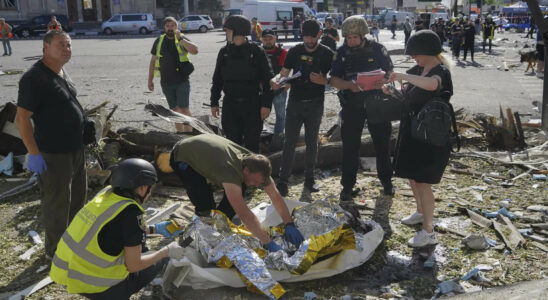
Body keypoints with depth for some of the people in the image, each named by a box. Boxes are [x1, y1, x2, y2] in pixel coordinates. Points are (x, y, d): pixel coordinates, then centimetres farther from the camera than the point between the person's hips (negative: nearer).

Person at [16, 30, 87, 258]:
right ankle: (55, 249, 19)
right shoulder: (34, 77, -19)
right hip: (53, 154, -9)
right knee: (57, 202, 2)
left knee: (78, 196, 21)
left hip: (75, 149, 9)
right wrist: (34, 153, -22)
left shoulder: (61, 73, 9)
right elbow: (22, 117, -20)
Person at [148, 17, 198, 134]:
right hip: (166, 83, 4)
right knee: (175, 109, 11)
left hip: (182, 81, -4)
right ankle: (180, 133, 21)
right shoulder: (159, 41, 9)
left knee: (184, 108, -7)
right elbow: (153, 61, 15)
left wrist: (180, 38, -26)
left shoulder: (182, 39, -1)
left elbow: (195, 50, -20)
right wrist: (150, 80, 13)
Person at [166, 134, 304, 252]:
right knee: (206, 206, -22)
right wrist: (269, 244, -47)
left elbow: (275, 196, -13)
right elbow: (244, 214, -48)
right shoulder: (230, 171, -44)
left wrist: (289, 225, -22)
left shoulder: (256, 164, -21)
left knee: (240, 188, -1)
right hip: (182, 158, -7)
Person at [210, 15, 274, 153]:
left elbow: (268, 79, -5)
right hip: (230, 104, 4)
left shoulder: (256, 52, -5)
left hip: (252, 105, -3)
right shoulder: (224, 52, 6)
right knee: (233, 142, 9)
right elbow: (217, 79, 13)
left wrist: (266, 104, -11)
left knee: (252, 143, 4)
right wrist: (214, 103, 9)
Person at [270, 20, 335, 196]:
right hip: (295, 102, 0)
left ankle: (309, 179, 22)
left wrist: (322, 80, -21)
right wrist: (277, 81, -19)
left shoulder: (327, 54, 0)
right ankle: (283, 180, 4)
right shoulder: (295, 51, 4)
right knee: (290, 142, -1)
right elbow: (284, 73, 4)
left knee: (312, 142, 9)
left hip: (315, 104, 0)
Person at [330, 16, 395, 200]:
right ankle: (347, 186, 12)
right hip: (352, 106, 0)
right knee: (350, 145, 1)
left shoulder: (377, 49, -2)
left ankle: (386, 181, 28)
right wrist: (349, 85, -22)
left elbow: (390, 72, 4)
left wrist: (383, 81, -19)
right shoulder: (342, 52, 0)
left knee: (382, 143, 10)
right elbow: (334, 79, -2)